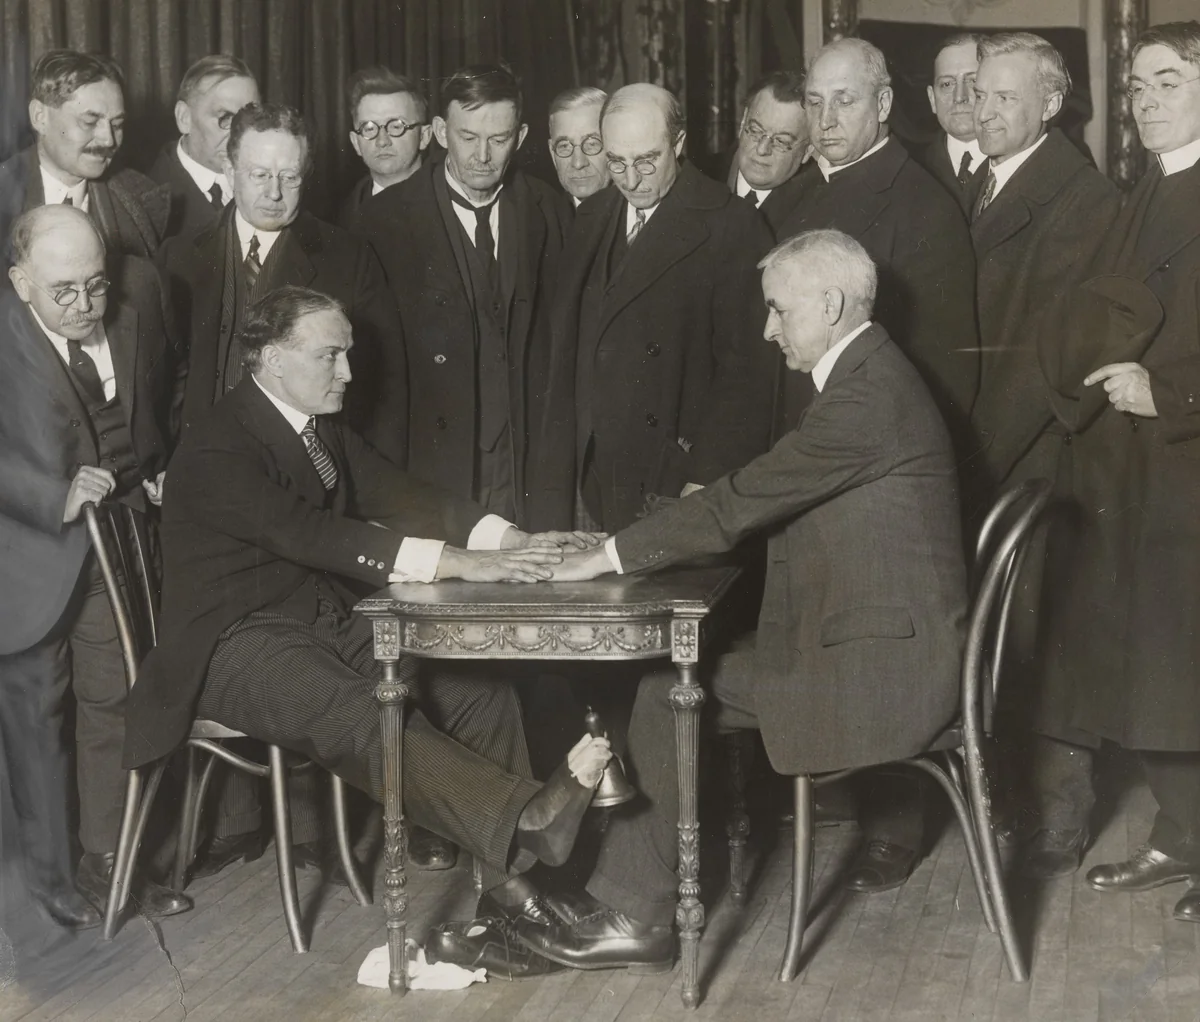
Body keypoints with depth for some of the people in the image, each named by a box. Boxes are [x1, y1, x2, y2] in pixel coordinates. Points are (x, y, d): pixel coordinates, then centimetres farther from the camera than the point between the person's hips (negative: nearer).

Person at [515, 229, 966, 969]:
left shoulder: (868, 395, -20)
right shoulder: (867, 376, 14)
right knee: (669, 683, 3)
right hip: (870, 641, 10)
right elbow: (766, 501, 16)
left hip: (881, 665, -10)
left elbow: (744, 503, -20)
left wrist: (609, 555, -13)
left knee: (671, 697, -9)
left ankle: (638, 915, 3)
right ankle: (623, 898, 5)